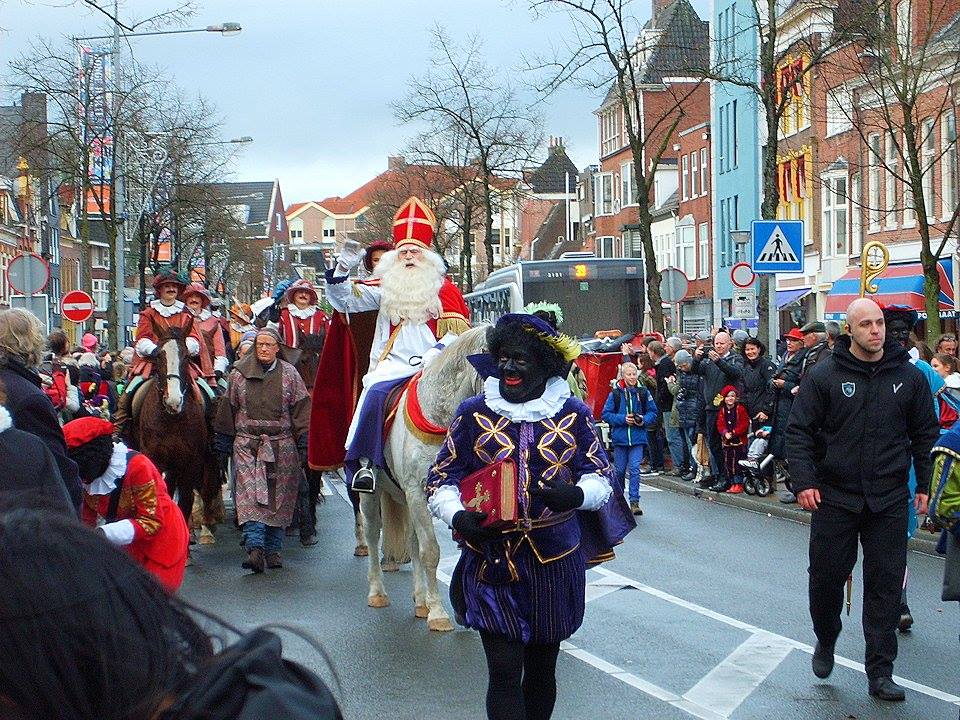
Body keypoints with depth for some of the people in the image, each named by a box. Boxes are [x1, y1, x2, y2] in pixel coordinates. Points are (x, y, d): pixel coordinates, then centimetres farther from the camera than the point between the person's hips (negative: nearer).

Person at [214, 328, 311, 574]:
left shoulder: (290, 374, 5)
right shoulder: (239, 373, 6)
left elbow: (301, 410, 4)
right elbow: (228, 409, 12)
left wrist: (304, 442, -3)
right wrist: (223, 440, 10)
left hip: (281, 445, 0)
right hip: (247, 444, 0)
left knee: (278, 496, 4)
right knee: (250, 494, -12)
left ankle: (273, 549, 15)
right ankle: (255, 547, -20)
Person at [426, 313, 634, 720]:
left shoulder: (573, 414, 1)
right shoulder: (474, 413, 0)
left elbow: (600, 476, 3)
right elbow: (441, 479, 3)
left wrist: (576, 494, -21)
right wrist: (457, 517, -18)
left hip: (556, 561, 1)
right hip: (491, 561, -1)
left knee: (542, 668, 14)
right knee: (504, 672, -6)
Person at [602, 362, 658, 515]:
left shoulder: (644, 393, 2)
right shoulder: (615, 393, -2)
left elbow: (653, 412, 8)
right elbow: (606, 414, -2)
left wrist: (644, 420, -11)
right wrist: (623, 419, -14)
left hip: (638, 438, 0)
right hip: (619, 437, 0)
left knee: (635, 469, -9)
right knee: (620, 470, 10)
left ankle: (634, 502, -8)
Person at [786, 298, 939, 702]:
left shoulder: (909, 377, 4)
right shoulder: (824, 376, -3)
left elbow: (925, 433, 12)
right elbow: (799, 431, -3)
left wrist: (924, 485, 8)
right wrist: (804, 481, -12)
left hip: (890, 501, 1)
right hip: (835, 497, -1)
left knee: (885, 584, 1)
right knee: (826, 577, 6)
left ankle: (880, 672, 8)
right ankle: (825, 642, 33)